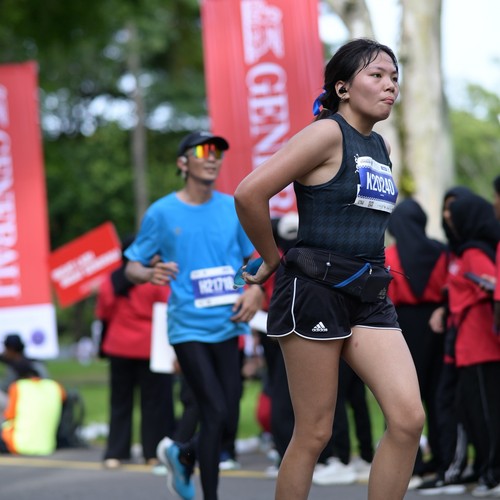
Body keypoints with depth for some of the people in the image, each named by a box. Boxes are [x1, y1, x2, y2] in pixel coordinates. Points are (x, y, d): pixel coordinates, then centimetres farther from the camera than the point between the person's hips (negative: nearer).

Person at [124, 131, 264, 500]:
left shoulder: (234, 208, 7)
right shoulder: (162, 213, -3)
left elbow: (254, 258, 17)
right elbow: (132, 266, 2)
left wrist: (255, 290, -3)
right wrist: (150, 273, -21)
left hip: (228, 327, 4)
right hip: (189, 328, -4)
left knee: (228, 424, 6)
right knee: (216, 413, -13)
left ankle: (182, 455, 37)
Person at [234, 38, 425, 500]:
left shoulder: (382, 147, 14)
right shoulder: (328, 133, -11)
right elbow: (249, 194, -18)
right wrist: (272, 260, -6)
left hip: (370, 296, 7)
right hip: (315, 290, -7)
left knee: (409, 418, -7)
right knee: (314, 433, -2)